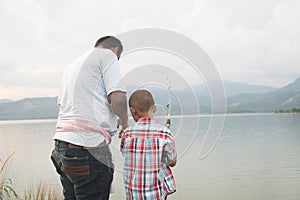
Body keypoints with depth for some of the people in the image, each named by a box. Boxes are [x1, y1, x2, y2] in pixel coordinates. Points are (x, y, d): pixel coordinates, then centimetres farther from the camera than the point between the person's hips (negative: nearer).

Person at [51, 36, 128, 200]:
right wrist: (124, 121, 6)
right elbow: (117, 97, -13)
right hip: (88, 146, -8)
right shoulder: (107, 55, 1)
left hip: (61, 145, 9)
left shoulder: (73, 65, 26)